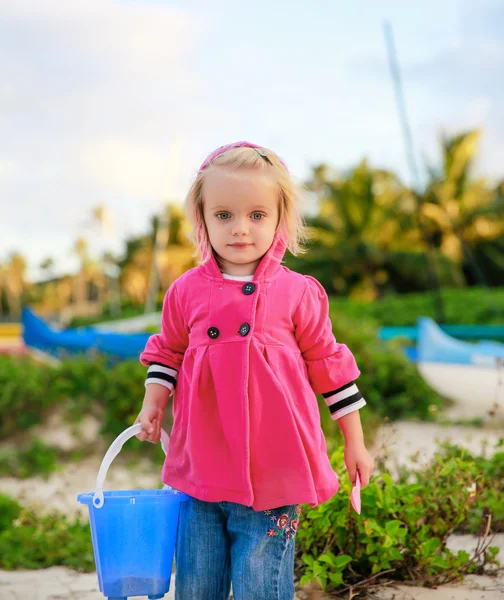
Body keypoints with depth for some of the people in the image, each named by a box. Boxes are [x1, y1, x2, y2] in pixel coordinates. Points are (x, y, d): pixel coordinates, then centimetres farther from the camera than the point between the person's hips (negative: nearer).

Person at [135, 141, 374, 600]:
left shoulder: (299, 293, -3)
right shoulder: (187, 291, 3)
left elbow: (329, 366, 5)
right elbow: (167, 353, 19)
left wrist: (355, 443, 7)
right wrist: (153, 403, 3)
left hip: (273, 471, -3)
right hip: (202, 468, 3)